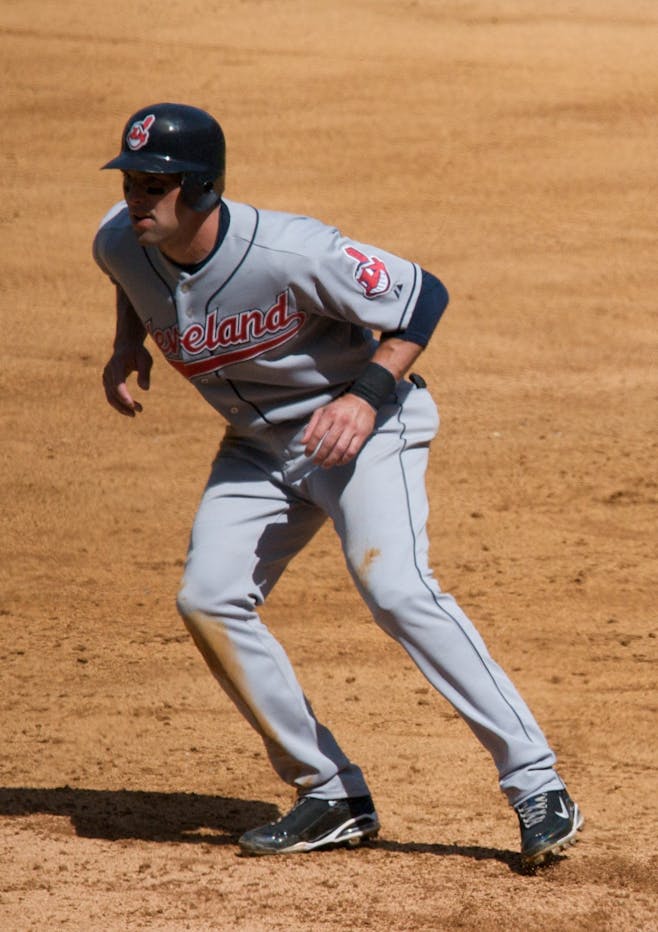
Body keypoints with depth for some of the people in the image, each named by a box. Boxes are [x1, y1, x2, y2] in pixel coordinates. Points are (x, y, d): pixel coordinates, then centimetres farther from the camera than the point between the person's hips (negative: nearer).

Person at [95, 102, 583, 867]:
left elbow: (422, 295, -21)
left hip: (361, 425, -7)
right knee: (208, 599, -6)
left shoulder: (286, 253, -31)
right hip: (259, 444, 7)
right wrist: (128, 345, -2)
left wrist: (366, 397, -30)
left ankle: (536, 783, -21)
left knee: (394, 588, -25)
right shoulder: (120, 242, -12)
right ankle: (334, 799, 3)